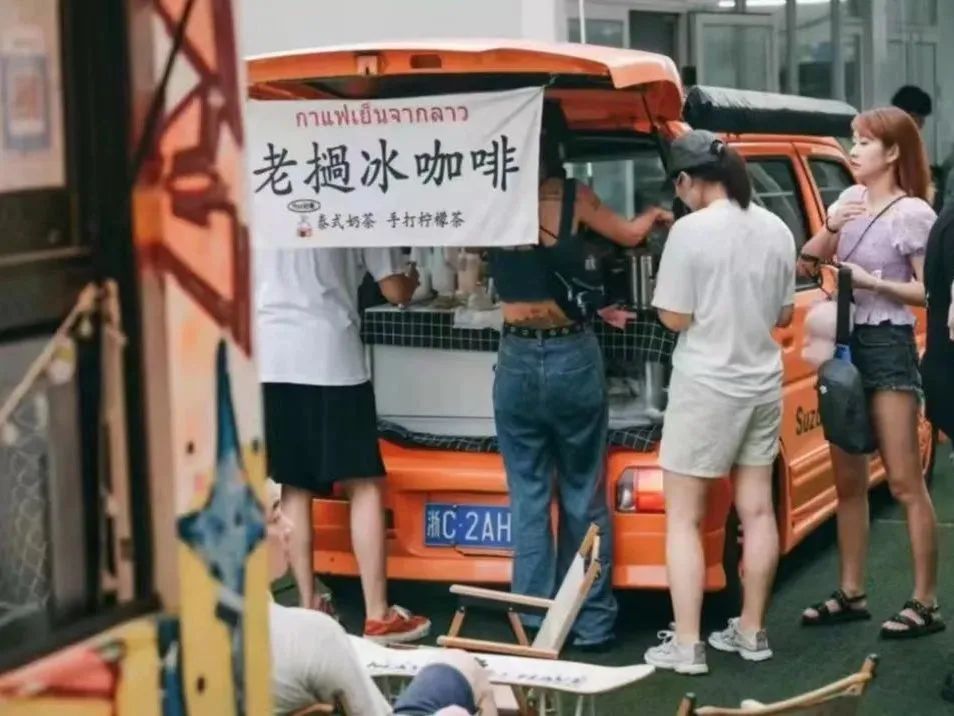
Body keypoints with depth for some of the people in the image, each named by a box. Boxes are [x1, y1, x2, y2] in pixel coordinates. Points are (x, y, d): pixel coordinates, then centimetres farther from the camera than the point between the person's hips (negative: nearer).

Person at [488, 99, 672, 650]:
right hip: (573, 357, -1)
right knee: (584, 496, 9)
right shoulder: (575, 196, -4)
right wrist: (656, 214, 32)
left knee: (529, 498, 8)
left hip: (517, 361, 1)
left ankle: (536, 623, 10)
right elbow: (630, 234, 11)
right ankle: (593, 622, 14)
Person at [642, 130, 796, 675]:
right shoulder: (777, 229, 4)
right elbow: (785, 314, 11)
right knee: (757, 511, 13)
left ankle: (686, 645, 0)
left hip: (706, 386, -6)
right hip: (763, 383, 6)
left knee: (683, 517, 2)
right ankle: (752, 632, 23)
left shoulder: (691, 230, -16)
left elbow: (675, 318, -14)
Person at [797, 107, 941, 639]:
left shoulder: (913, 213, -8)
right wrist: (830, 227, -9)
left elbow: (930, 292, -10)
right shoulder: (851, 201, 10)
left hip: (888, 347, -7)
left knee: (905, 482, -5)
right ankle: (851, 594, 20)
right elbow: (806, 265, 7)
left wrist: (871, 282, -18)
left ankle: (927, 604, 1)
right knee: (848, 479, 11)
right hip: (845, 344, 7)